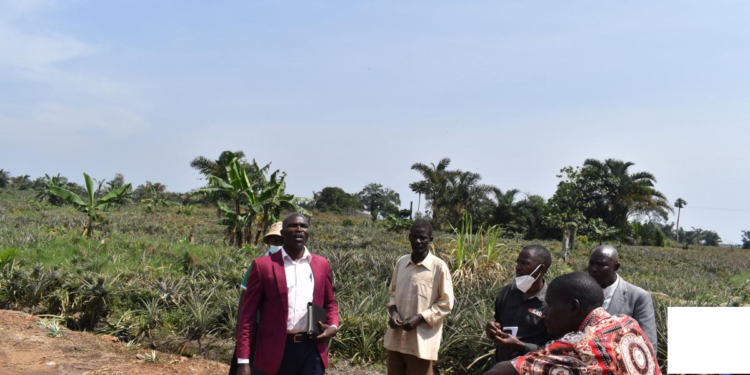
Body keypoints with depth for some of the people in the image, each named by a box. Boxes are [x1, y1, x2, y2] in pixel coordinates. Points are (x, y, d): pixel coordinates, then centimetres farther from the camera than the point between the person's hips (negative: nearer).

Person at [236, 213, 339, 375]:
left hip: (312, 350, 2)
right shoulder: (263, 265, -2)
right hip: (276, 350, -2)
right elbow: (248, 315, -3)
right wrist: (243, 361, -8)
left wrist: (333, 326, -2)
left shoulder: (321, 264, 9)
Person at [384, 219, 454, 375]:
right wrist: (393, 311, -3)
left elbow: (446, 304, -8)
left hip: (421, 340, -5)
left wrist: (420, 318, -17)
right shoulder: (401, 262, 4)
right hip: (396, 337, 5)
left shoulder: (439, 267, -12)